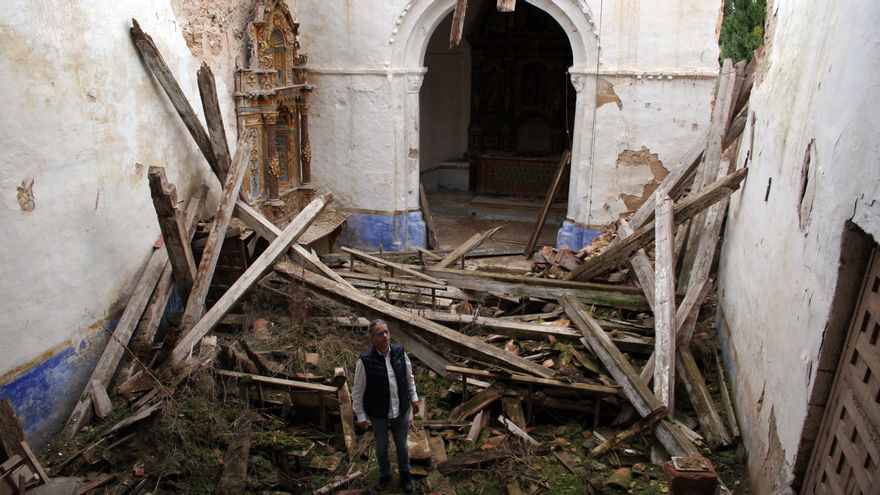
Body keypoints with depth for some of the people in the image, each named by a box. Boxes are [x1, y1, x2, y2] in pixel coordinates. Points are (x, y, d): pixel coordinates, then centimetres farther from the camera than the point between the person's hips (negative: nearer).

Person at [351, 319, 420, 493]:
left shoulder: (399, 352, -12)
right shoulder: (365, 361, -23)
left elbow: (409, 377, 5)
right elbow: (357, 391, -13)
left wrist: (413, 398, 8)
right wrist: (361, 416, -9)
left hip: (401, 411, 2)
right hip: (378, 414, -2)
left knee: (401, 445, 21)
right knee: (381, 447, 20)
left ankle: (405, 475, 46)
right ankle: (384, 476, 45)